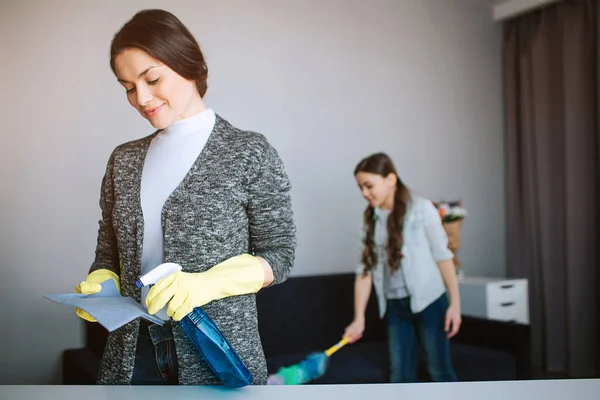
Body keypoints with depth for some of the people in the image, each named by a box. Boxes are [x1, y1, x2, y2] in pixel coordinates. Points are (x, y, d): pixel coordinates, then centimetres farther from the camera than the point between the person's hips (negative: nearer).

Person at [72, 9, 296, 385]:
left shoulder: (250, 153, -7)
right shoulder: (124, 160, 7)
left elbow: (279, 255, -6)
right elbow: (109, 254, 12)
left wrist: (206, 283, -20)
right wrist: (98, 286, -9)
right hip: (133, 350, 4)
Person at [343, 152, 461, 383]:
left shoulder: (421, 209, -10)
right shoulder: (370, 219, 3)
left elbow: (443, 256, -8)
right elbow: (365, 269, 2)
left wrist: (455, 302, -12)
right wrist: (359, 318, -4)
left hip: (428, 303, -4)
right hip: (395, 307, 5)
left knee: (440, 371, 5)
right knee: (400, 377, 9)